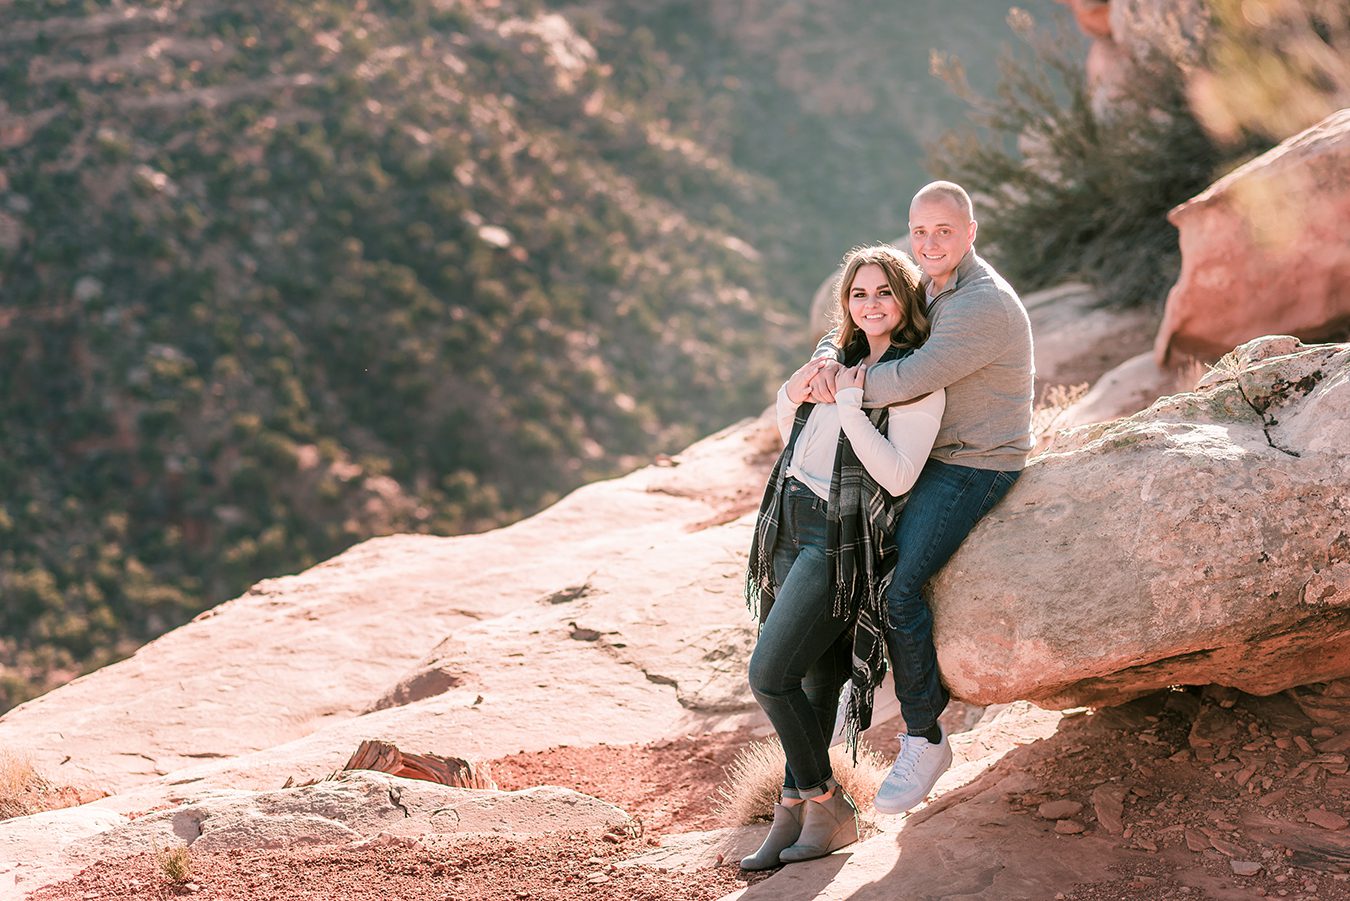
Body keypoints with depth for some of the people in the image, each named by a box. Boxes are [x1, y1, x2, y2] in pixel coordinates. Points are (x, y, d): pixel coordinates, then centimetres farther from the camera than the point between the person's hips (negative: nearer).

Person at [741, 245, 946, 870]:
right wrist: (791, 397, 3)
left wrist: (847, 405, -21)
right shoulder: (842, 357, 15)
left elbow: (898, 476, -18)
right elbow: (795, 441, 24)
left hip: (842, 539, -7)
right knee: (817, 678, 8)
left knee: (770, 674, -12)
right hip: (793, 525, 7)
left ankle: (828, 808, 2)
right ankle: (794, 813, 11)